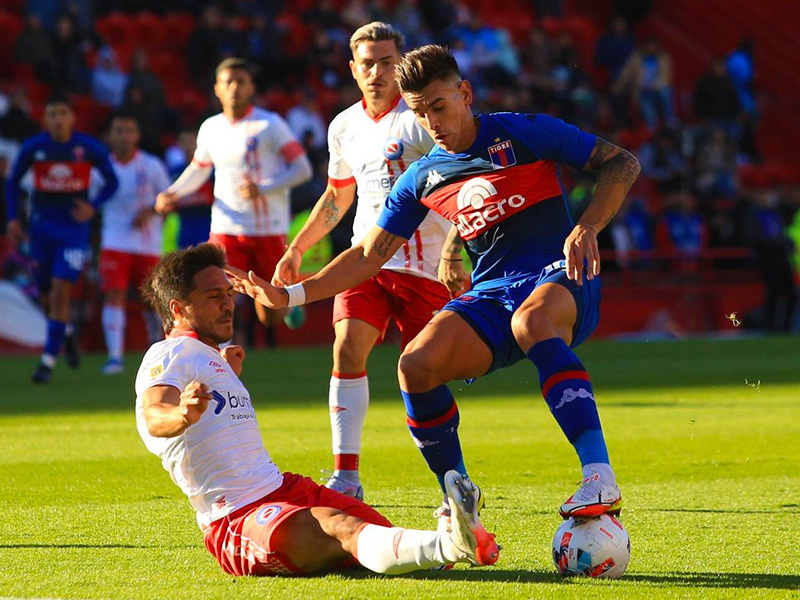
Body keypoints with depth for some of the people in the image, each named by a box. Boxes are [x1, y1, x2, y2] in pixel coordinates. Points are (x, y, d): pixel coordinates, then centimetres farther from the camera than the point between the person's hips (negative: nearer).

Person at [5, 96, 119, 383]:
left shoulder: (90, 148, -8)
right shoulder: (33, 148, -4)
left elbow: (111, 181, 4)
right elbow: (12, 183, 10)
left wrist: (93, 206, -12)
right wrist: (13, 218, 0)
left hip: (74, 227, -2)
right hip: (42, 227, 2)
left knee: (60, 292, -12)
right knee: (47, 295, 9)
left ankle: (48, 360, -9)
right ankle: (66, 333, 40)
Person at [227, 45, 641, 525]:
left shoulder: (521, 133, -1)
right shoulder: (423, 179, 12)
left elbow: (622, 163, 0)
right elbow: (369, 255, 18)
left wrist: (587, 227, -17)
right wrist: (288, 295, 9)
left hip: (561, 276, -5)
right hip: (491, 292, 5)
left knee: (531, 320, -42)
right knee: (417, 366, -23)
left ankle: (601, 480, -51)